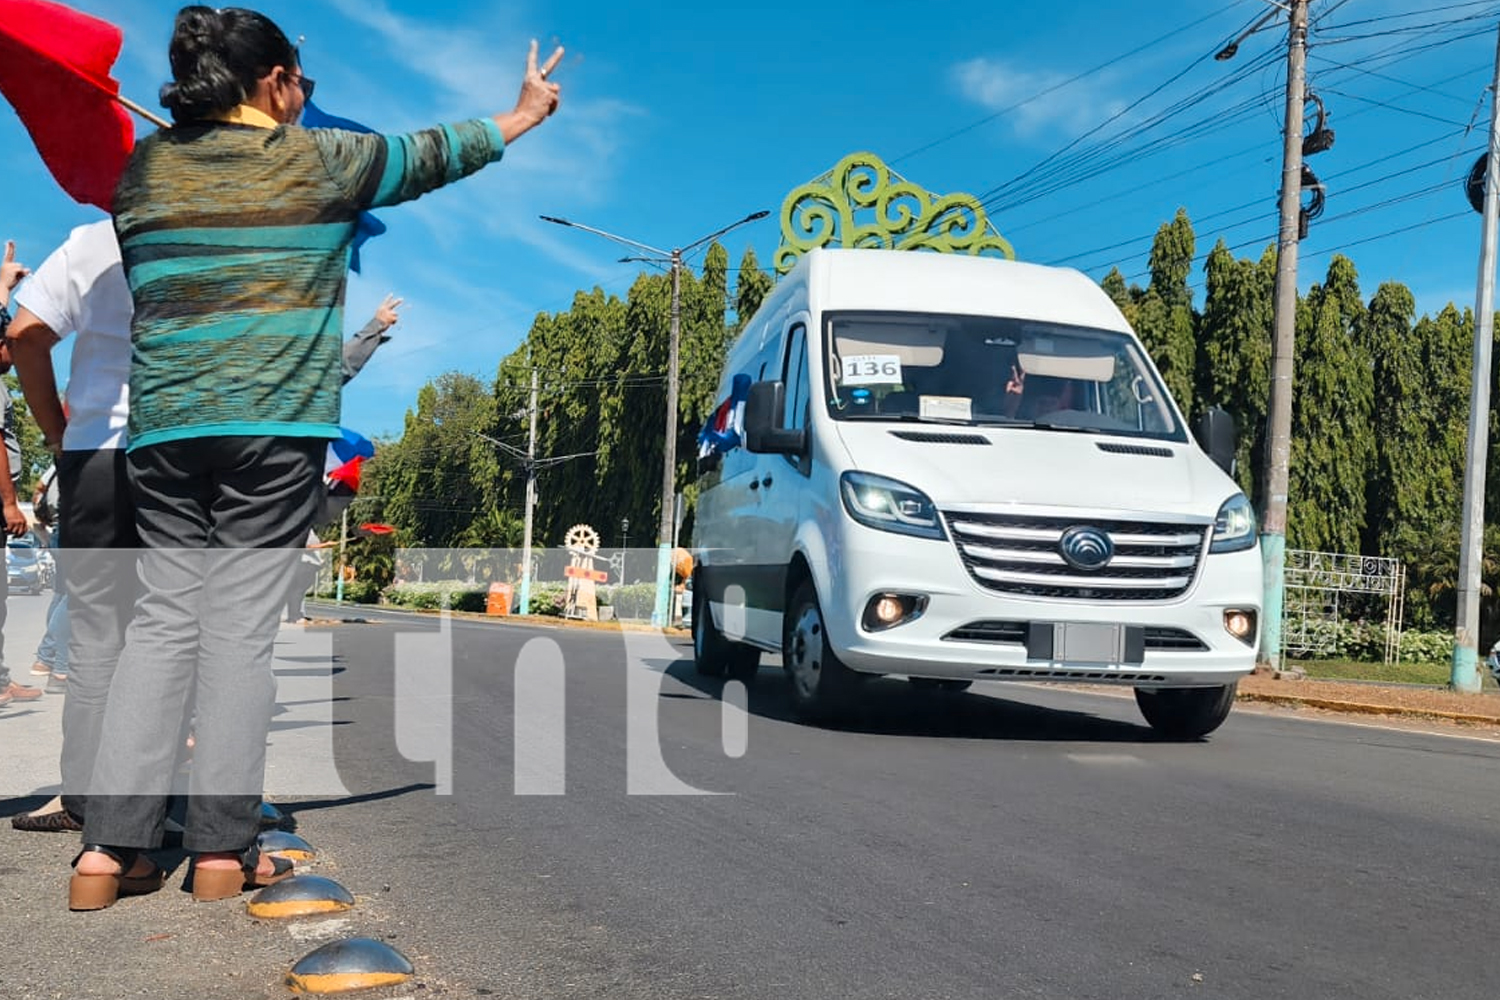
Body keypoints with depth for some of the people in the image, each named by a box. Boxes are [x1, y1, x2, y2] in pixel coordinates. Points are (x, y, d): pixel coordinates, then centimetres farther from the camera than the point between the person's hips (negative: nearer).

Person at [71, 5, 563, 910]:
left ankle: (110, 847, 3)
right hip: (274, 426, -4)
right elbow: (433, 155, 16)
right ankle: (224, 849, 1)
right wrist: (527, 113, 31)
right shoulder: (318, 161, 2)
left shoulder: (144, 168, 12)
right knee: (241, 627, -2)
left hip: (163, 428, 4)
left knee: (163, 622, 7)